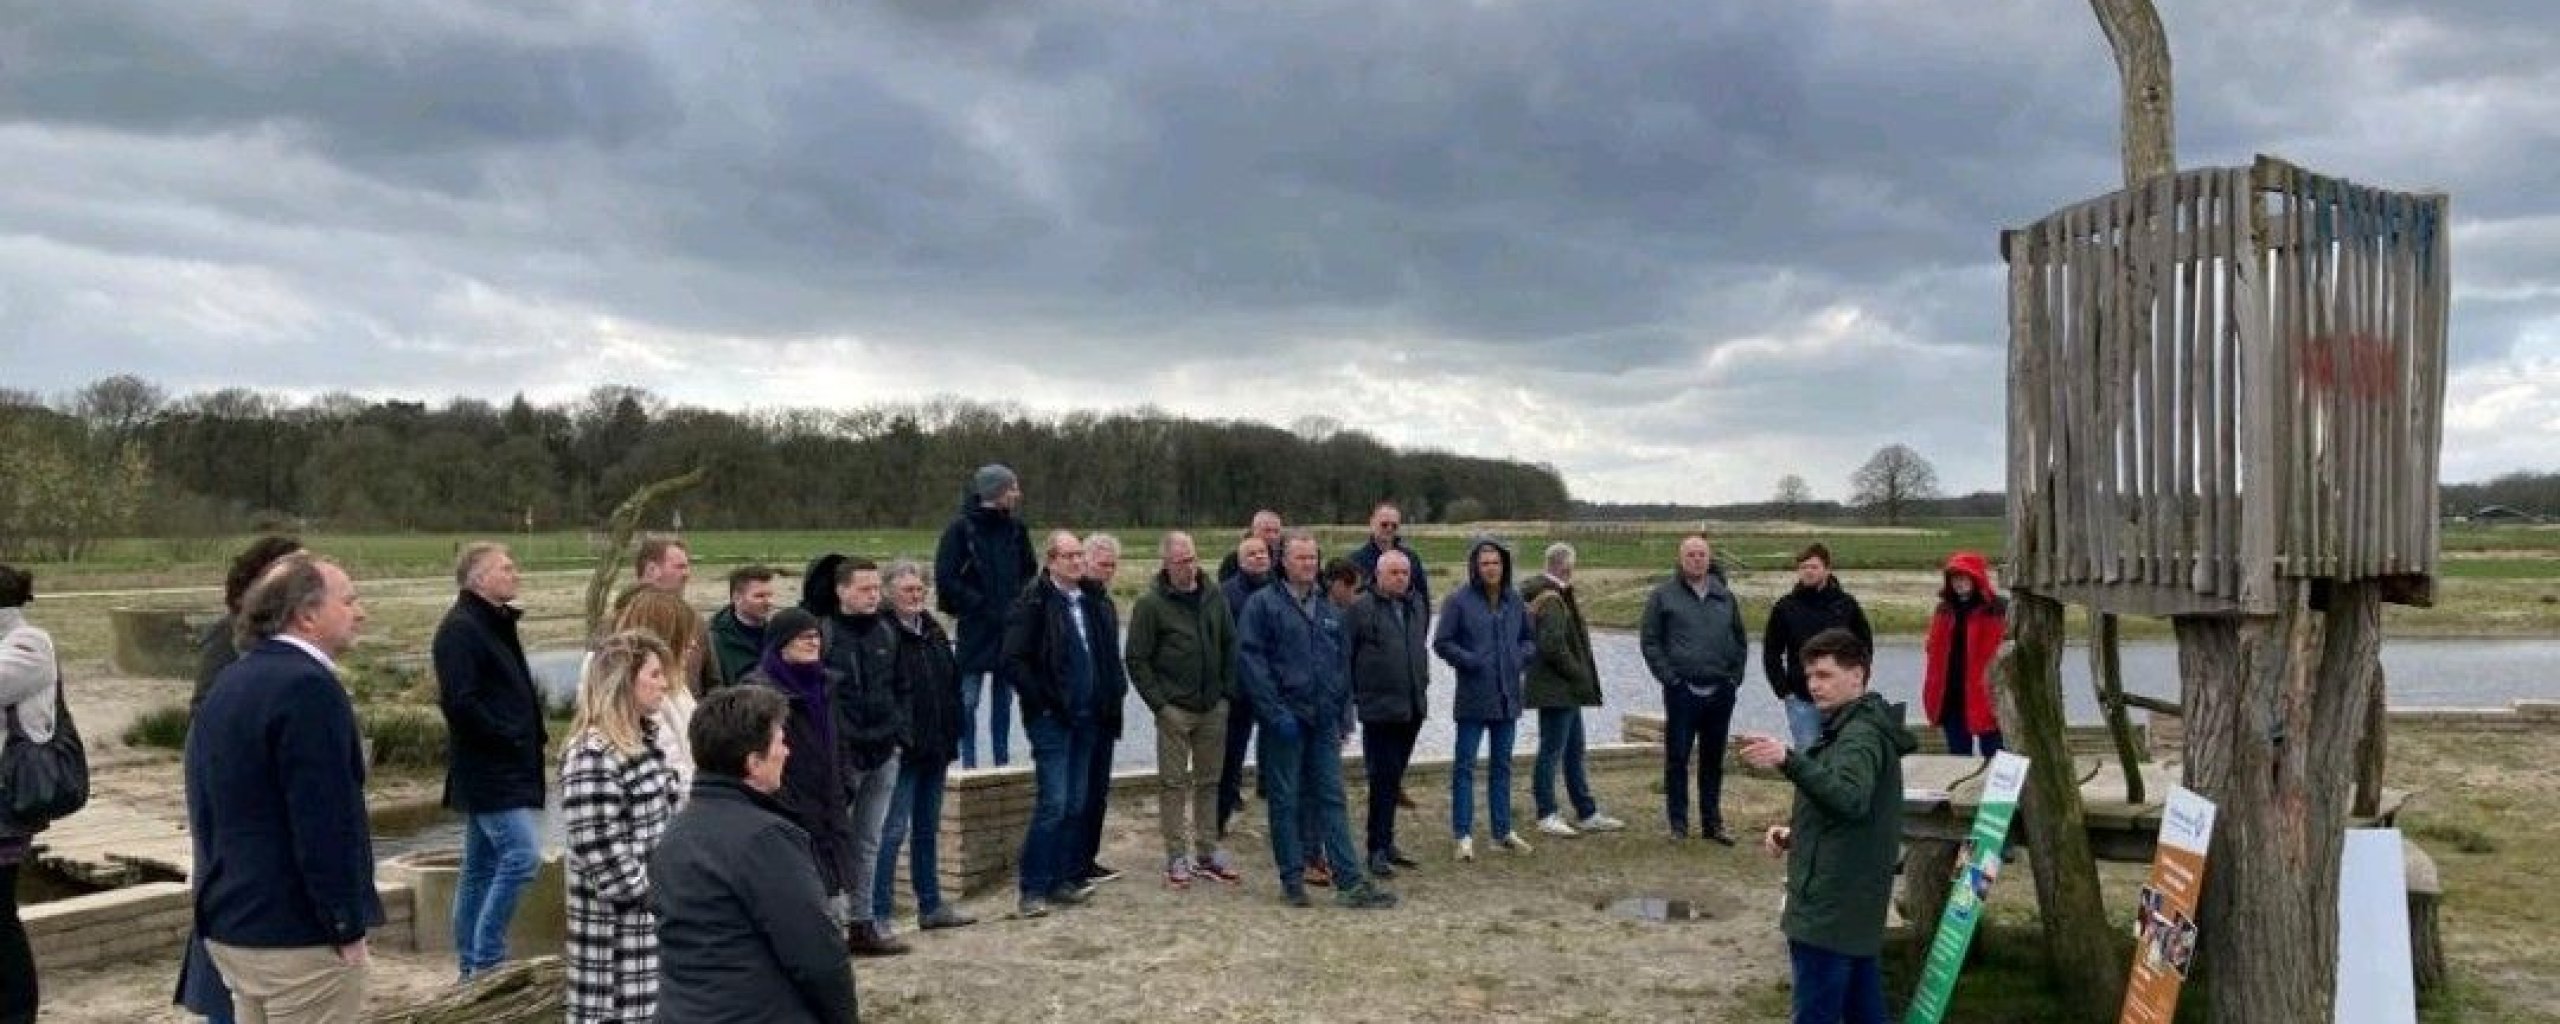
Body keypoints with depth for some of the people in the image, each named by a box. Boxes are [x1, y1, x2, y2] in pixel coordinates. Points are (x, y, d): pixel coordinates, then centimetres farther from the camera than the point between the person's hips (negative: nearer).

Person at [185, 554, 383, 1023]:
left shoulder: (226, 684, 12)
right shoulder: (309, 687, -19)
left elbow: (206, 808, 17)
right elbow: (325, 822, -22)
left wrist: (222, 902, 22)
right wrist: (347, 927, -16)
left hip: (227, 925, 10)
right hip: (299, 935, -10)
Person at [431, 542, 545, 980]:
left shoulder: (496, 624, 17)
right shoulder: (460, 628, -13)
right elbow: (459, 701, -21)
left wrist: (536, 734, 10)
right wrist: (511, 738, -15)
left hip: (506, 769, 10)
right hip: (488, 770, -10)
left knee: (482, 868, 13)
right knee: (523, 854, -15)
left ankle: (472, 969, 19)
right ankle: (486, 961, -8)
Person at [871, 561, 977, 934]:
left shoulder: (934, 631, 14)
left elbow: (952, 686, 20)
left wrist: (952, 735, 14)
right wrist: (892, 738, -21)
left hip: (936, 749, 8)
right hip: (902, 750, -8)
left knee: (928, 829, 16)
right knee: (893, 830, -7)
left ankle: (931, 906, 25)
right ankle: (879, 913, -1)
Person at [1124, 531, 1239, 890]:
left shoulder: (1215, 599, 6)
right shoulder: (1151, 605, -8)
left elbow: (1230, 647, 13)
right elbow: (1137, 659, -7)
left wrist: (1228, 691, 4)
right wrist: (1159, 703, -12)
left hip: (1213, 708, 4)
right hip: (1174, 709, -4)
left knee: (1209, 780, 11)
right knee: (1173, 783, 1)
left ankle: (1208, 852, 20)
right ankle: (1177, 857, 8)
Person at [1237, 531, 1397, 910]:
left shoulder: (1329, 611, 14)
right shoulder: (1263, 605, -5)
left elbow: (1343, 664, 19)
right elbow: (1250, 658, -11)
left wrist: (1342, 713, 10)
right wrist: (1276, 712, -17)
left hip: (1324, 722, 5)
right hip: (1285, 720, -5)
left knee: (1331, 799, 4)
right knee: (1284, 802, 3)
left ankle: (1350, 882, 3)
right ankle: (1292, 880, 11)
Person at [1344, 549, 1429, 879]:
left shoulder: (1418, 605, 11)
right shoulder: (1361, 609, -9)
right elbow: (1344, 655, -7)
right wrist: (1352, 695, -8)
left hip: (1413, 707, 6)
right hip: (1379, 708, -6)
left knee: (1393, 777, 14)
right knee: (1383, 778, -7)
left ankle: (1385, 840, 24)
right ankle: (1378, 849, -1)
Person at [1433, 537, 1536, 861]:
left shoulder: (1514, 600, 8)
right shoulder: (1459, 601, -8)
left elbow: (1530, 639, 17)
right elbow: (1441, 642, -8)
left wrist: (1521, 658, -2)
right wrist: (1471, 662, -16)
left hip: (1508, 696, 5)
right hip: (1473, 696, -5)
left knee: (1502, 765, 13)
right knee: (1465, 765, -2)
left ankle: (1503, 831, 22)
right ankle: (1464, 835, 3)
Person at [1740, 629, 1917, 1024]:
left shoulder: (1861, 734, -15)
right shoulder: (1855, 728, 19)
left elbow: (1851, 798, -34)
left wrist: (1789, 761, -45)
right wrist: (1794, 833, 13)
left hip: (1831, 909, -11)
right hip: (1858, 904, 11)